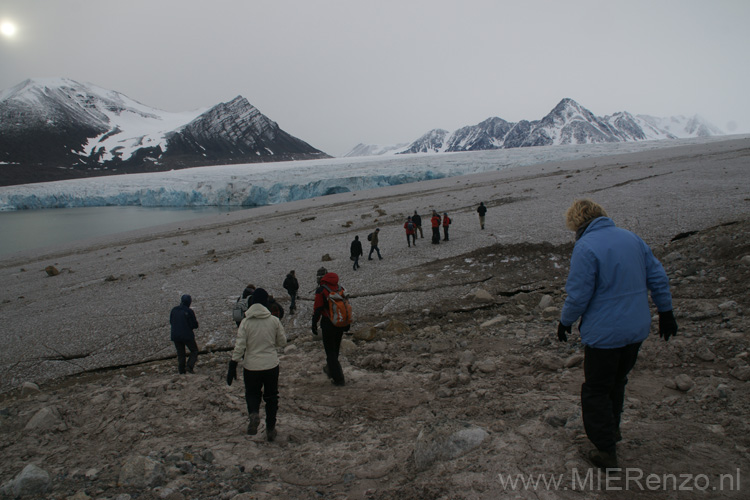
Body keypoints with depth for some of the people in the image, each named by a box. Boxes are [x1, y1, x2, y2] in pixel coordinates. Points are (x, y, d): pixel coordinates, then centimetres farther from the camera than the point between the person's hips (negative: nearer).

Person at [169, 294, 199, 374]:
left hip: (175, 336, 5)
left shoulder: (174, 310, 2)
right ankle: (189, 365, -6)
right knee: (194, 350, 12)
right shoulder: (189, 311, -13)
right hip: (187, 335, -5)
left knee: (180, 354, 15)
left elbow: (171, 322, 12)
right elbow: (195, 325, -10)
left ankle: (181, 371, 15)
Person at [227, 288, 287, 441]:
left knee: (252, 393, 20)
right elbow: (282, 342, 3)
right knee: (271, 396, 16)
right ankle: (270, 429, 20)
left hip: (251, 366, -1)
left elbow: (239, 346, -11)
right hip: (271, 365, 1)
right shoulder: (274, 320, -7)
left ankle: (254, 413, -11)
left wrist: (233, 365, -3)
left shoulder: (245, 322, -10)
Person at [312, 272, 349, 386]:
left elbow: (317, 309, -12)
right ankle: (330, 369, 37)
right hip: (341, 325, 5)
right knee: (335, 349, 21)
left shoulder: (321, 291, -10)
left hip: (328, 325, -5)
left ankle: (338, 378, -1)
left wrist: (314, 324, -3)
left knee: (330, 351, 2)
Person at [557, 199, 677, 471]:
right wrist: (666, 313, 18)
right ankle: (612, 429, 42)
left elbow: (578, 295, -18)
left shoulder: (585, 247, -18)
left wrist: (565, 322, -2)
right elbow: (658, 277, 9)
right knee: (617, 382, 25)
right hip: (637, 329, 8)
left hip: (604, 334, -7)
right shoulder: (631, 238, 5)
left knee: (596, 392, 8)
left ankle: (607, 451, 13)